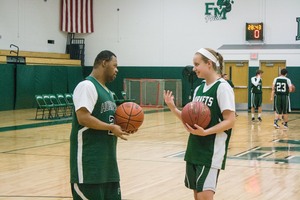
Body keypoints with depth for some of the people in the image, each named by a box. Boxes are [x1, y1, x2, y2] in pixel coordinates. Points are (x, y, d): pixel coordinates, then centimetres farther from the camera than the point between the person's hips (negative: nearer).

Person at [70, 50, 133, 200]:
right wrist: (111, 128, -16)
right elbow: (83, 118, -23)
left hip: (107, 159, 10)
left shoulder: (106, 91, 18)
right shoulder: (87, 86, -13)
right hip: (89, 160, -10)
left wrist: (120, 127, 5)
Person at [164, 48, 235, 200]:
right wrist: (173, 108, -1)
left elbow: (230, 121, -17)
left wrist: (205, 132, -29)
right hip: (194, 149, 8)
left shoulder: (222, 87, -11)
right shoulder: (199, 89, 13)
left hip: (212, 151, -8)